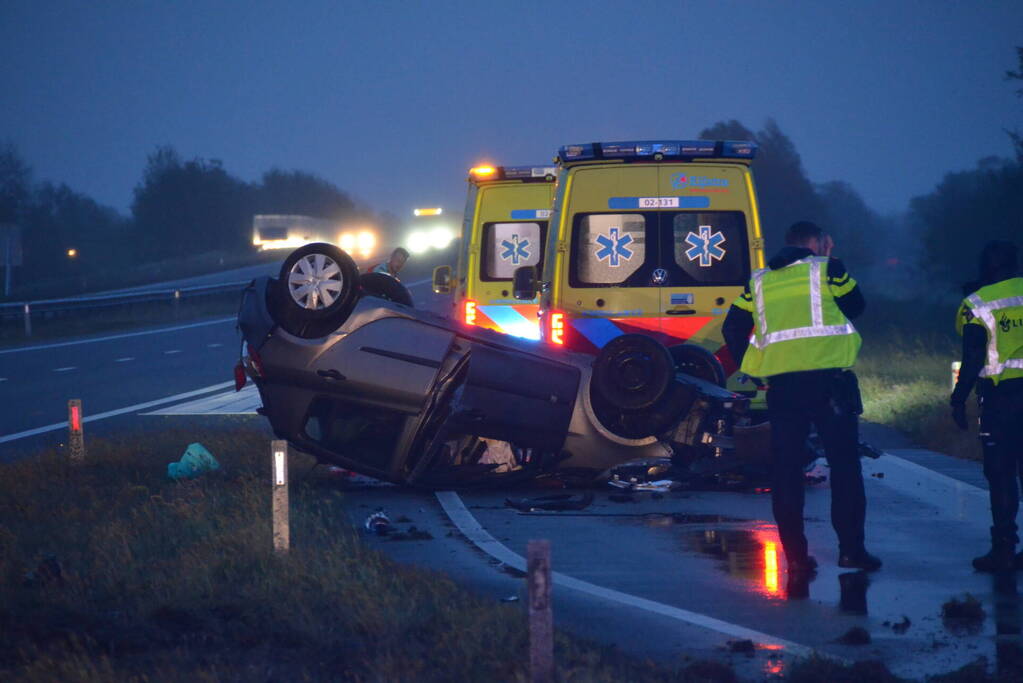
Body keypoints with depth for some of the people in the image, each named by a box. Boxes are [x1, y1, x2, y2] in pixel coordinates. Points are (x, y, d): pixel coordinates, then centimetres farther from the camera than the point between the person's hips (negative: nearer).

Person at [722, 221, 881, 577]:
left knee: (787, 469, 6)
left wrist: (751, 370, 17)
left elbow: (732, 329, 12)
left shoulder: (759, 282, 16)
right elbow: (856, 306, 18)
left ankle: (795, 555, 2)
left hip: (780, 383, 3)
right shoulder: (827, 269, 4)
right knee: (844, 464, 3)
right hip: (828, 377, -3)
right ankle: (851, 547, -2)